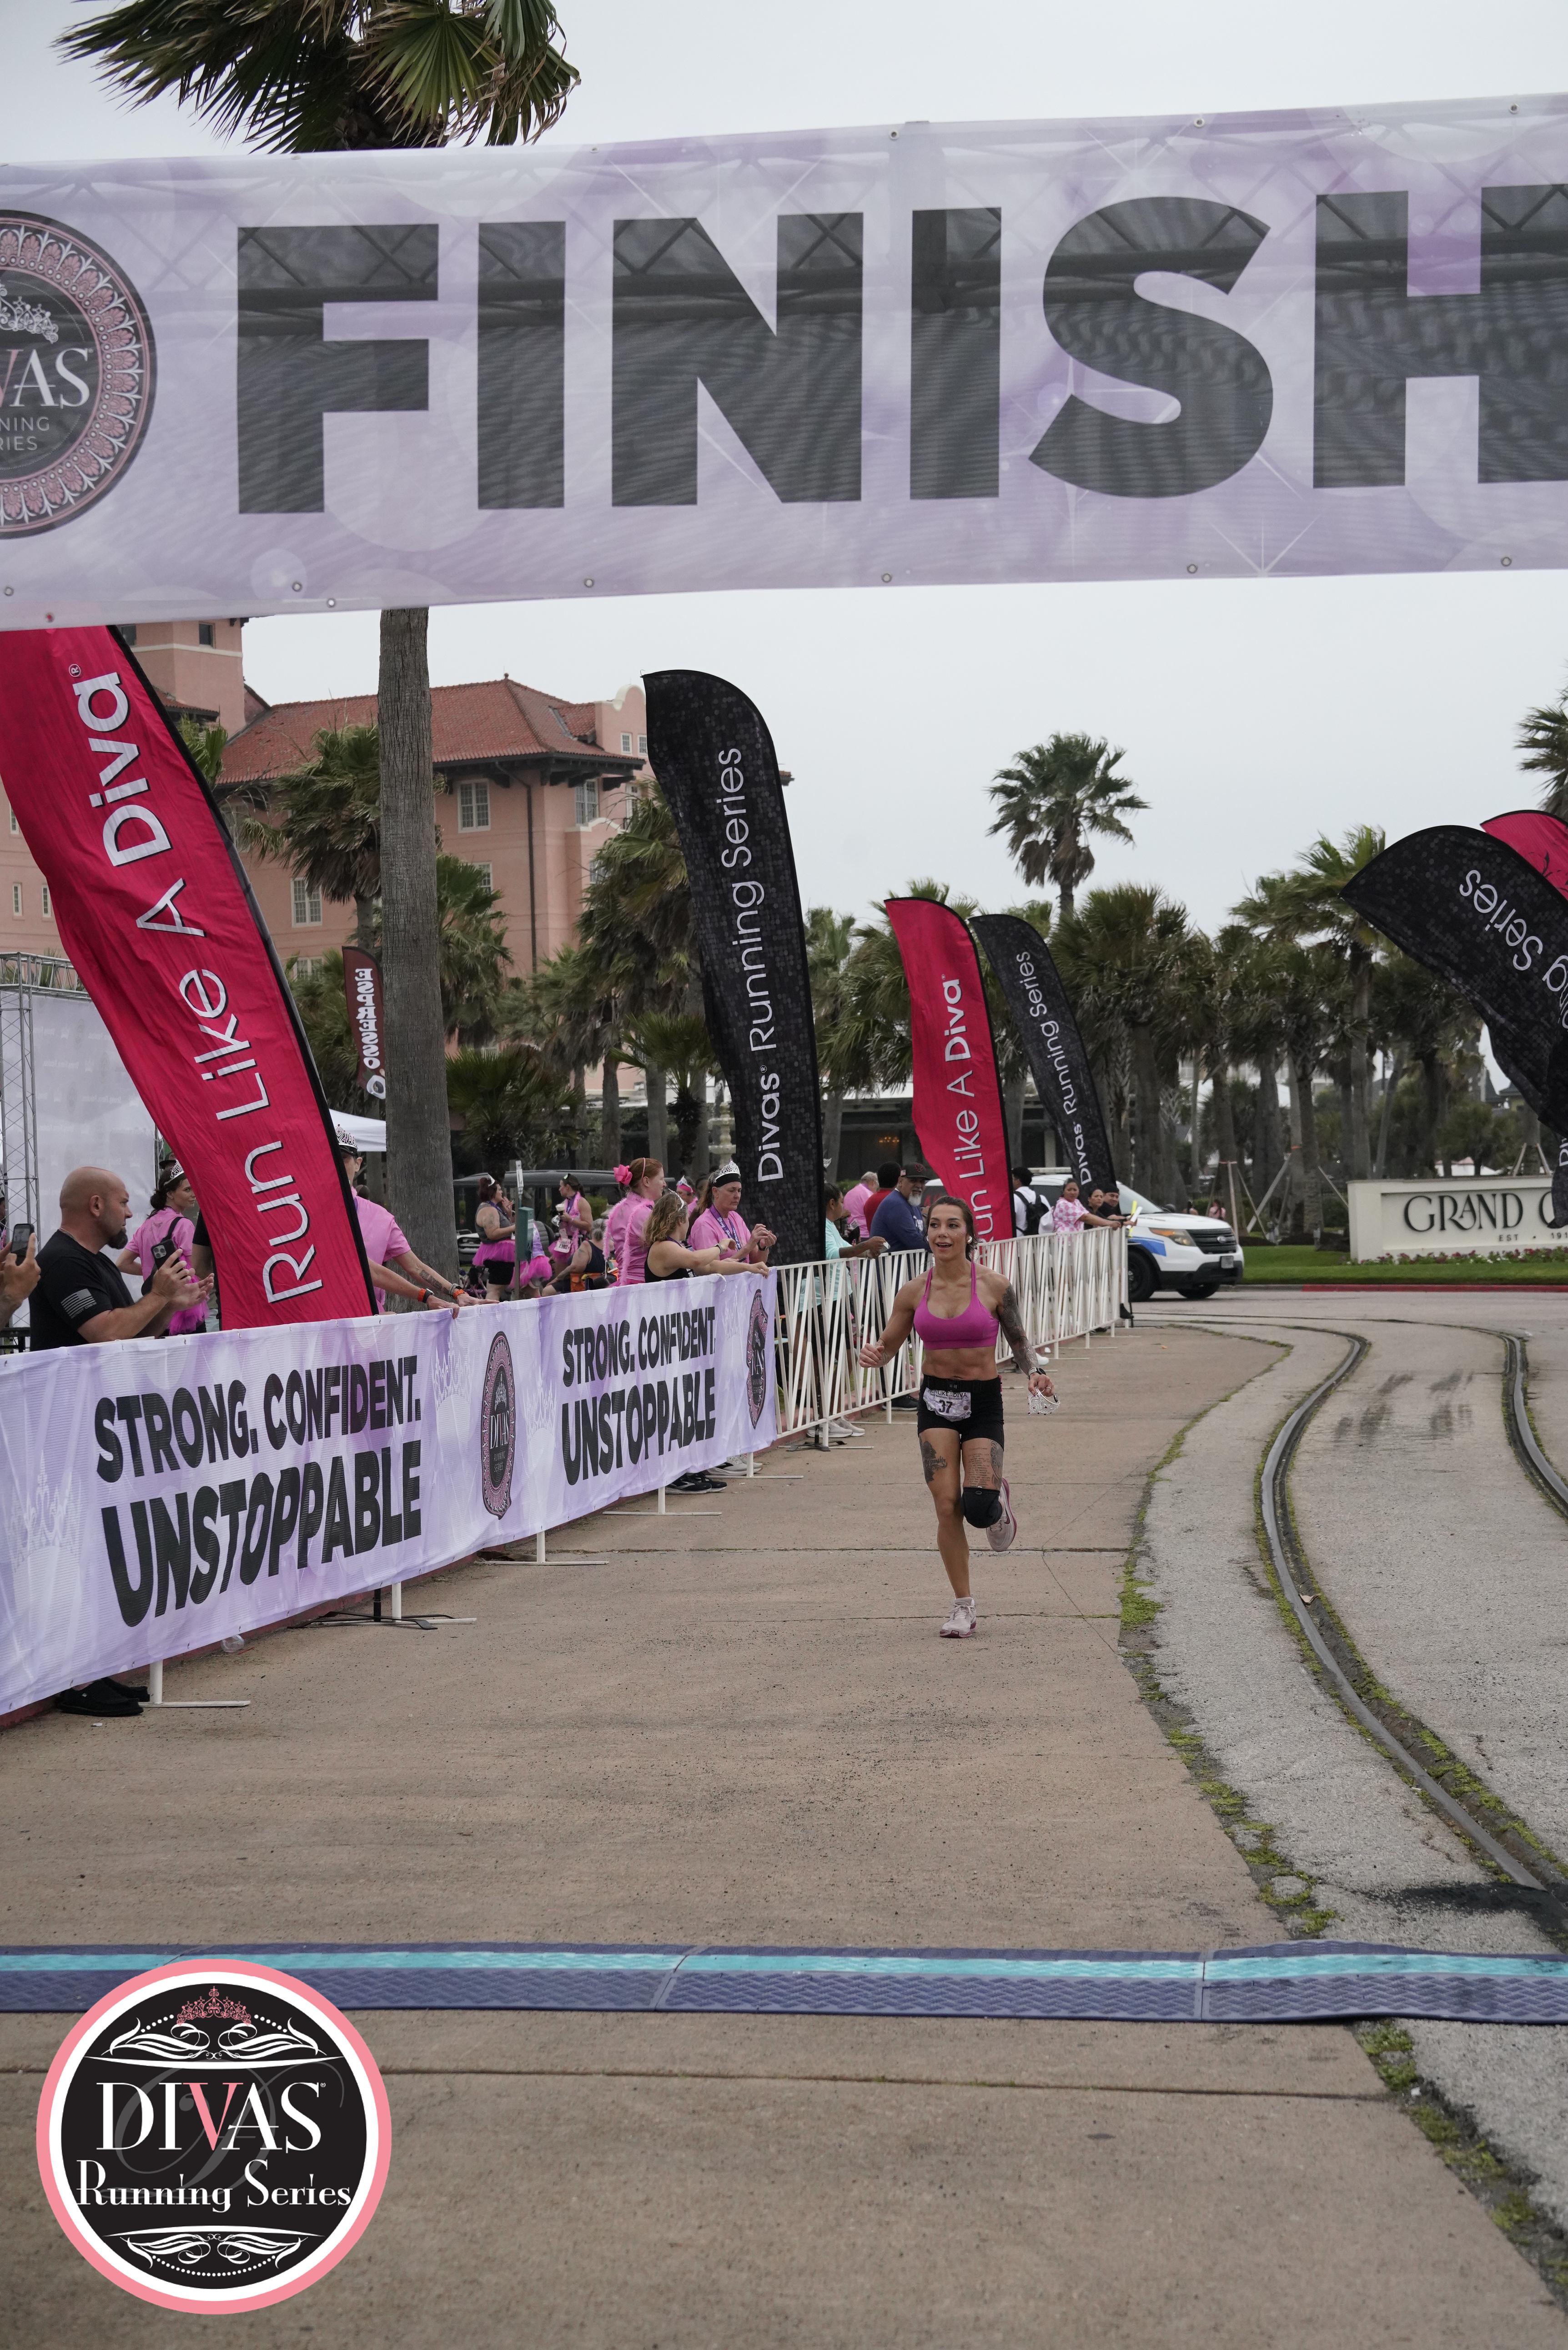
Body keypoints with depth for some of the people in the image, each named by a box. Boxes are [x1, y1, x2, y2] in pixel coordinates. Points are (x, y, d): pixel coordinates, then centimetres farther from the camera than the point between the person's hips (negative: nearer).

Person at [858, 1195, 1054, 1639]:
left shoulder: (994, 1286, -7)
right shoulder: (914, 1291, -1)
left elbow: (1018, 1339, 6)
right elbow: (889, 1345, 9)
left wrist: (1034, 1373, -13)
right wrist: (872, 1355, -15)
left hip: (984, 1402, -2)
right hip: (936, 1401, 2)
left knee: (978, 1507, -15)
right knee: (947, 1505, -7)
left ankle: (997, 1499, 26)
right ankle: (963, 1607, 8)